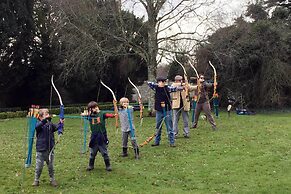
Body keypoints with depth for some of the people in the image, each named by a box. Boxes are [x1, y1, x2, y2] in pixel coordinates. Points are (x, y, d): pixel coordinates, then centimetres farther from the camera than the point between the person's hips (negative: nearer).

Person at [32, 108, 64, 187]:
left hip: (50, 149, 3)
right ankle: (36, 180, 21)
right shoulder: (39, 124, -9)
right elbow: (37, 126, -32)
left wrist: (61, 123, -30)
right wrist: (45, 119, -46)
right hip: (40, 150, -3)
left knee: (50, 166, 13)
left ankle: (52, 180, 25)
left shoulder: (50, 124, 3)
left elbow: (56, 127, -10)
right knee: (39, 166, 6)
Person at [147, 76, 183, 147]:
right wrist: (157, 84, 2)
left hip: (167, 110, -3)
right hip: (159, 111, 3)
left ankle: (172, 142, 8)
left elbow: (175, 88, -19)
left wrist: (183, 87, -34)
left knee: (169, 127, 1)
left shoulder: (167, 88, -7)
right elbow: (149, 83, 7)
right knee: (158, 127, 13)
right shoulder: (156, 88, 1)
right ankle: (156, 142, 24)